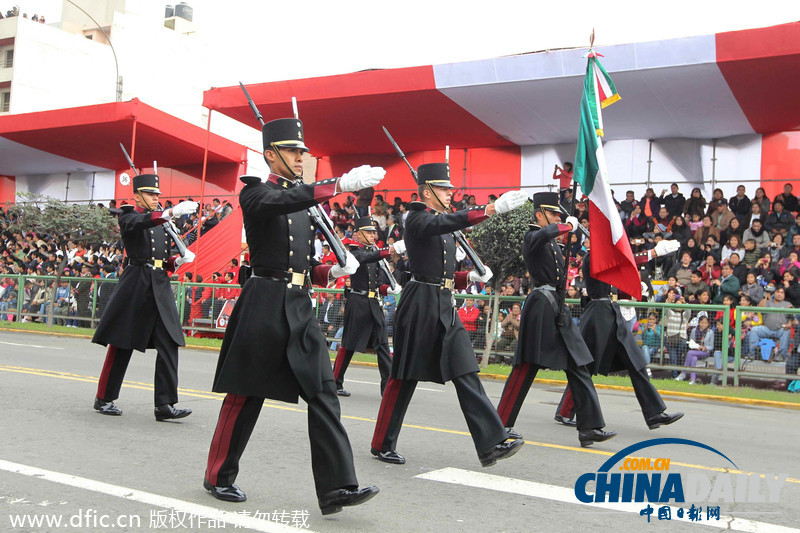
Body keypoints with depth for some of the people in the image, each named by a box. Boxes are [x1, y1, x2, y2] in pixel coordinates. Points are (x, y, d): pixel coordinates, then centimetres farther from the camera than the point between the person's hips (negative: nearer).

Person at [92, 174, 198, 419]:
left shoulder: (162, 222, 20)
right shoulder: (128, 216, 1)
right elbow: (140, 222, -24)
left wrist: (178, 261, 2)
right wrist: (171, 212, -37)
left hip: (161, 287, 6)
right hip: (135, 286, -5)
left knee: (169, 344, -6)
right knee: (122, 344, 2)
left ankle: (165, 404, -5)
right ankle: (104, 398, 18)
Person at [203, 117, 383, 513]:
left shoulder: (305, 203, 19)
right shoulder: (256, 194, -3)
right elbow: (285, 201, -28)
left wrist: (333, 272, 1)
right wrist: (341, 184, -38)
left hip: (300, 308, 7)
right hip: (264, 305, -6)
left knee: (323, 394, -3)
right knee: (246, 395, 4)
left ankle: (336, 486, -3)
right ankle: (219, 476, 22)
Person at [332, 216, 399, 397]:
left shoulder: (374, 252, 18)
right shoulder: (355, 251, -3)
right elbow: (365, 258, -28)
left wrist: (388, 289, -2)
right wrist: (388, 251, -39)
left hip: (374, 302, 7)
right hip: (358, 301, -7)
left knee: (382, 344, 1)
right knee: (349, 344, -1)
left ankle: (388, 386, 0)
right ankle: (335, 384, 11)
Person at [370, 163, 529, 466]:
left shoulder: (443, 226, 18)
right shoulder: (417, 220, -9)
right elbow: (450, 222, -30)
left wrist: (469, 277, 6)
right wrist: (493, 208, -38)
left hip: (445, 308, 8)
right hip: (420, 306, -8)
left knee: (466, 373, 0)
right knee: (405, 377, 2)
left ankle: (492, 443, -3)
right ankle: (383, 444, 17)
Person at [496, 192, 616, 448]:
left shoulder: (552, 242, 20)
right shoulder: (533, 237, -8)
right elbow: (545, 233, -32)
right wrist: (568, 225, -17)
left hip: (559, 311, 9)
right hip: (542, 308, -9)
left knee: (579, 368, 4)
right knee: (526, 368, -4)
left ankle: (590, 428, 5)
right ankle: (501, 425, 6)